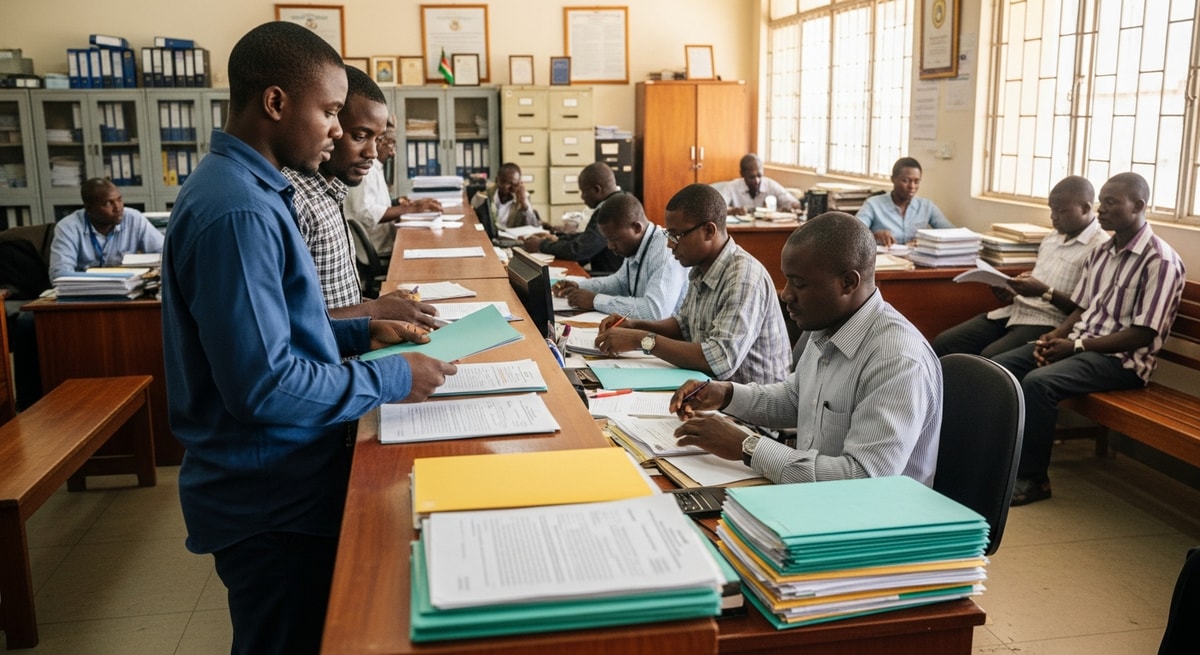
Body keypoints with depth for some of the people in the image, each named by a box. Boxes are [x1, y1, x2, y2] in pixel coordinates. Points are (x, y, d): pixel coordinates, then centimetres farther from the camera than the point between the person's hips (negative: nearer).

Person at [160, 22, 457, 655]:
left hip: (274, 480, 9)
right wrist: (393, 379, -18)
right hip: (272, 498, -9)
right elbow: (263, 384, -28)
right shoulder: (237, 211, -25)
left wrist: (362, 331, 7)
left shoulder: (242, 185, 7)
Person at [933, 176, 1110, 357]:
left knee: (989, 358, -33)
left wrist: (1044, 292, -21)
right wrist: (1014, 294, 5)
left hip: (1049, 323, -8)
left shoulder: (1101, 247, -8)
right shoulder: (1051, 239, 18)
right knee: (944, 343, -8)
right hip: (1016, 311, 8)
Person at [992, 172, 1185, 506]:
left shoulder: (1161, 261, -13)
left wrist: (1076, 346, -19)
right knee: (998, 367, -10)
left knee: (1038, 382, -31)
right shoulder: (1101, 252, 12)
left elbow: (1143, 335, -17)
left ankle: (1033, 478, -16)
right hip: (1079, 343, 8)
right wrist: (1055, 335, -6)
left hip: (1123, 359, -8)